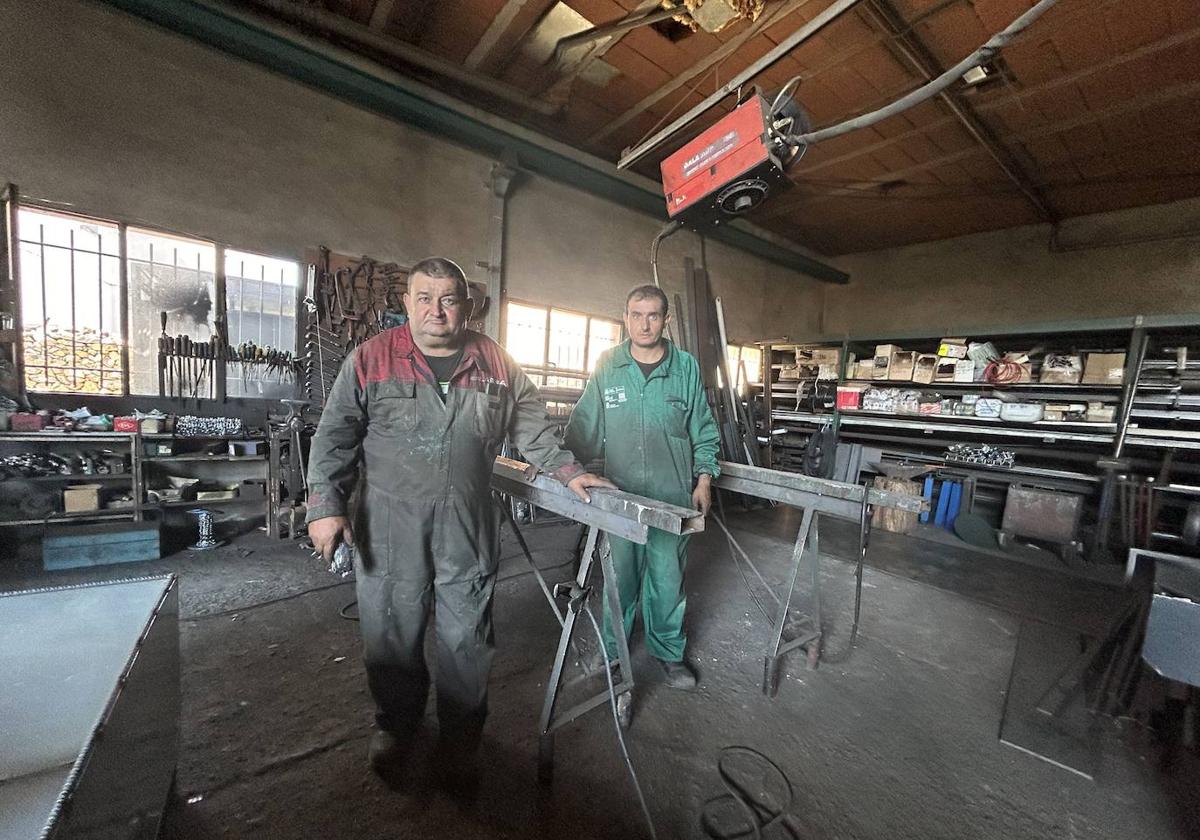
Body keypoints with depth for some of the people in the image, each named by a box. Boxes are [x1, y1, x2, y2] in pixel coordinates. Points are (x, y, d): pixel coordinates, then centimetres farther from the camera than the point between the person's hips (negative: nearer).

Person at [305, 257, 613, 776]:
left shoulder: (496, 364, 4)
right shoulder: (371, 358, -1)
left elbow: (533, 428, 9)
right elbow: (335, 436, -1)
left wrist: (569, 472, 2)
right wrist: (325, 505, -9)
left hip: (469, 527, 1)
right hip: (389, 526, 0)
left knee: (467, 635, 13)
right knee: (392, 631, 15)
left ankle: (463, 727, 39)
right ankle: (396, 723, 43)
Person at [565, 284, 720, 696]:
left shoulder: (687, 367, 1)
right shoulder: (607, 366, 1)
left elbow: (704, 431, 7)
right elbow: (584, 427, 2)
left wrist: (704, 478, 2)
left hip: (672, 496, 0)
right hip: (619, 493, 0)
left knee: (667, 579, 13)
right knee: (619, 577, 12)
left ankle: (668, 650, 36)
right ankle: (611, 654, 34)